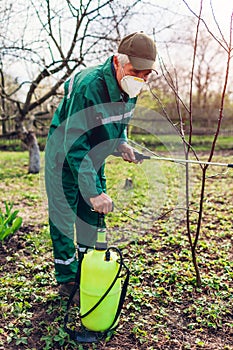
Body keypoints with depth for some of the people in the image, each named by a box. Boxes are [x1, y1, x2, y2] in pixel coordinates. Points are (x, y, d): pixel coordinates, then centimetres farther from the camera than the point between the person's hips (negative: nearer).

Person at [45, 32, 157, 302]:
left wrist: (122, 142, -7)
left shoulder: (129, 87, -10)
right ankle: (67, 278, 16)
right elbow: (74, 146, -36)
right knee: (63, 217, -1)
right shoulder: (89, 86, -35)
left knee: (93, 214, 12)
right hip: (64, 155, -7)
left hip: (95, 155, 7)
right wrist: (94, 191, -39)